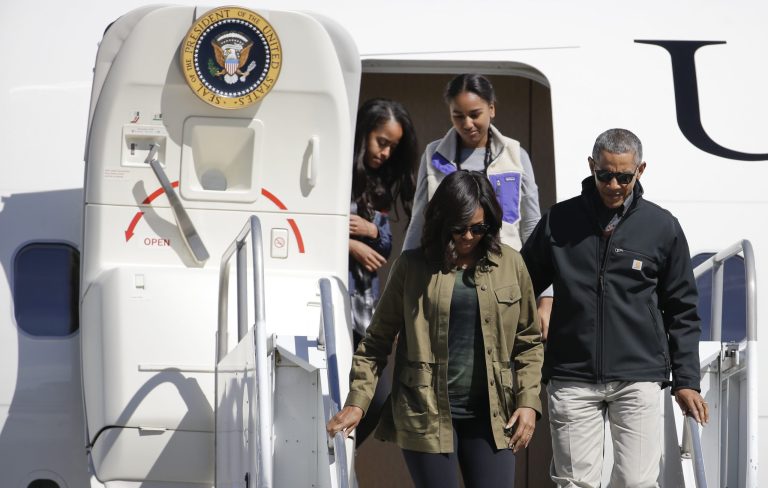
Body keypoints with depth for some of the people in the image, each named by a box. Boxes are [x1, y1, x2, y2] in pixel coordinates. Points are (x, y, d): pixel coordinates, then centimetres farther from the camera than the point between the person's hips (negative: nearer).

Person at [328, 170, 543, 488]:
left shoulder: (510, 265, 6)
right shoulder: (413, 267, 1)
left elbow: (528, 343, 11)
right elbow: (378, 339, 4)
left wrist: (528, 402, 2)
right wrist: (358, 402, -4)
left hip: (490, 416, 2)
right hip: (427, 414, -2)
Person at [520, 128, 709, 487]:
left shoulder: (663, 228, 4)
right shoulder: (559, 221, 5)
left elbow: (682, 312, 9)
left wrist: (686, 381, 4)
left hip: (638, 379, -1)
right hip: (572, 380, 1)